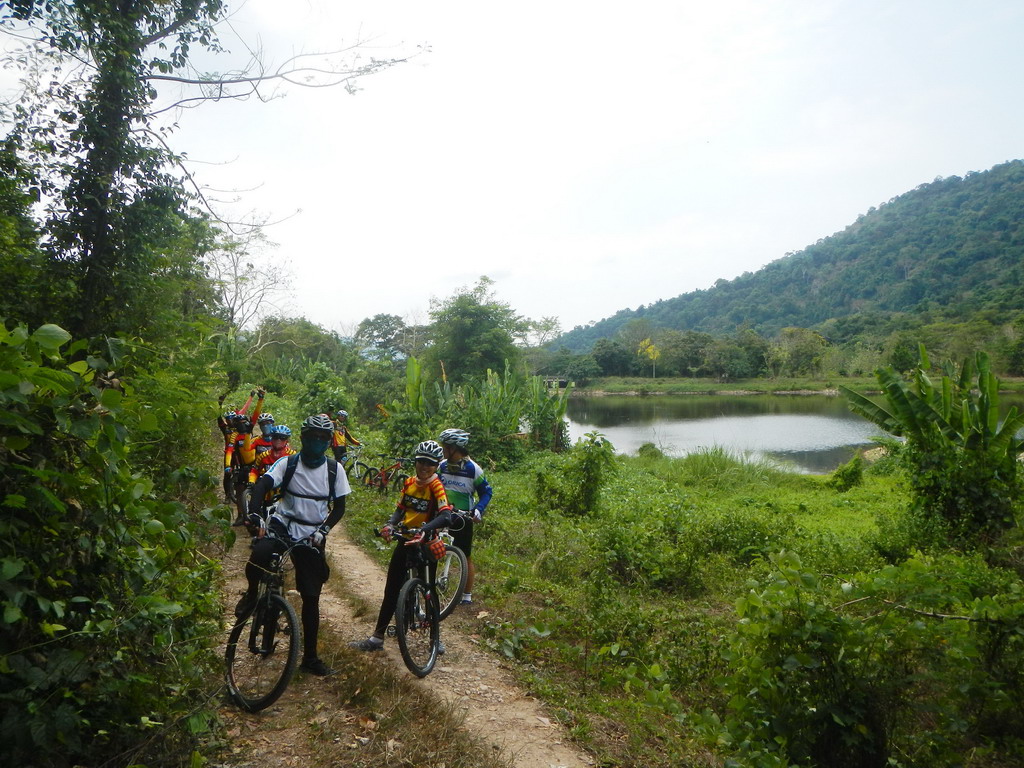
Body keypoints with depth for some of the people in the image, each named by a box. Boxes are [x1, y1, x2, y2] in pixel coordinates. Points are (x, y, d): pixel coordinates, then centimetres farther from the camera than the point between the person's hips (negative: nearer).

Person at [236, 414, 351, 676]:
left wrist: (322, 530, -12)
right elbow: (262, 486, -20)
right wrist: (255, 515, -39)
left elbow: (339, 507, 4)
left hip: (312, 536, 2)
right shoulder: (288, 464, -5)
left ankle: (310, 657, 19)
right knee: (259, 555, -35)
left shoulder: (334, 469, 0)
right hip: (282, 526, -1)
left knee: (311, 597, 3)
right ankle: (252, 593, 0)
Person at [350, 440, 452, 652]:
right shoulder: (409, 483, 4)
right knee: (392, 589, 11)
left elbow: (445, 517, -29)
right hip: (404, 541, 6)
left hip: (425, 544, -6)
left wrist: (424, 529, -45)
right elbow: (400, 510, 8)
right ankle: (377, 638, 20)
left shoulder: (436, 487, -15)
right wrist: (390, 525, -12)